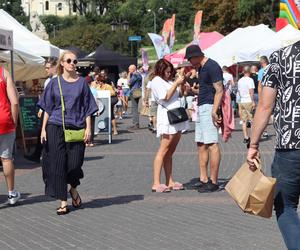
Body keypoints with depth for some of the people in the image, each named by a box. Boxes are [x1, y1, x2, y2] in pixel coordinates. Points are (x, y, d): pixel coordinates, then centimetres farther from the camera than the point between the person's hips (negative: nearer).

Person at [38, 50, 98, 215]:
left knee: (75, 164, -3)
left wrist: (88, 128, -2)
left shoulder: (82, 82, 6)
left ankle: (73, 189, 29)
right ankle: (63, 202, 6)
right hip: (56, 127, 0)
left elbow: (87, 108, 6)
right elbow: (47, 108, 7)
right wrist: (43, 129, 1)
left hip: (76, 128, 0)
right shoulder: (54, 83, 6)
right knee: (58, 164, -2)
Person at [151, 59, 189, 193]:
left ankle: (170, 182, 11)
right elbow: (166, 97, -14)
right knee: (164, 150, -12)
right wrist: (176, 83, -10)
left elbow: (179, 94, 27)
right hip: (167, 117, -8)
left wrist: (182, 85, 10)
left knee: (170, 151, 9)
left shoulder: (168, 81, 20)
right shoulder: (156, 81, -3)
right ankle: (156, 184, -14)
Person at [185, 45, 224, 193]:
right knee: (201, 144, 11)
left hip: (209, 107, -11)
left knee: (212, 144, -10)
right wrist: (191, 89, 15)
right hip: (201, 108, 11)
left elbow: (219, 91, -18)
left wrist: (214, 110, -26)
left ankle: (213, 182, -10)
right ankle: (203, 179, 16)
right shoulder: (201, 68, 19)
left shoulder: (212, 67, -12)